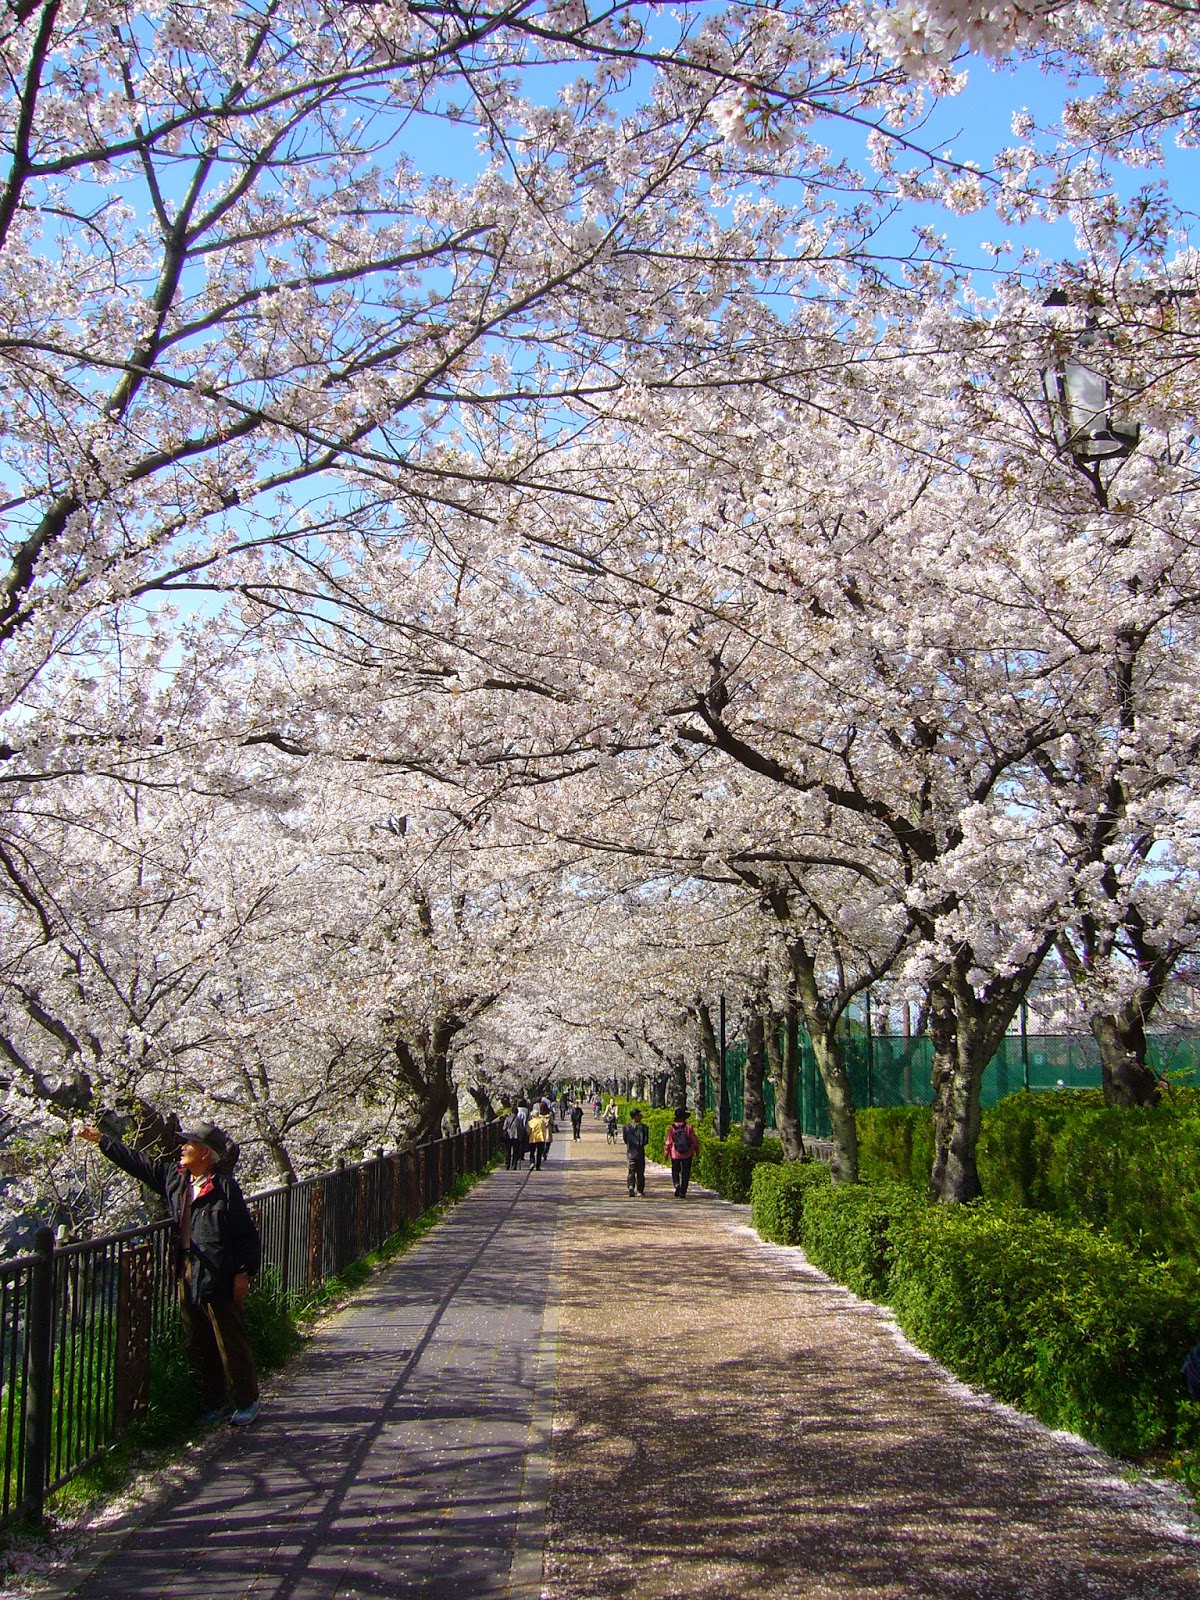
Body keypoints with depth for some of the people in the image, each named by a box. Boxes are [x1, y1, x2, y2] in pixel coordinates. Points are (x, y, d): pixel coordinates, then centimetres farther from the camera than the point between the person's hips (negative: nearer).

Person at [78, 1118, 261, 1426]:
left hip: (218, 1278, -7)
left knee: (230, 1343, 0)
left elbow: (246, 1233, -10)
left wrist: (244, 1272, -13)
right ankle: (214, 1404, 24)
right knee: (198, 1346, 13)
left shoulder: (225, 1186, -11)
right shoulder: (173, 1178, 9)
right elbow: (136, 1162, 19)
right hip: (186, 1275, 7)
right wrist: (101, 1140, 20)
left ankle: (246, 1401, 12)